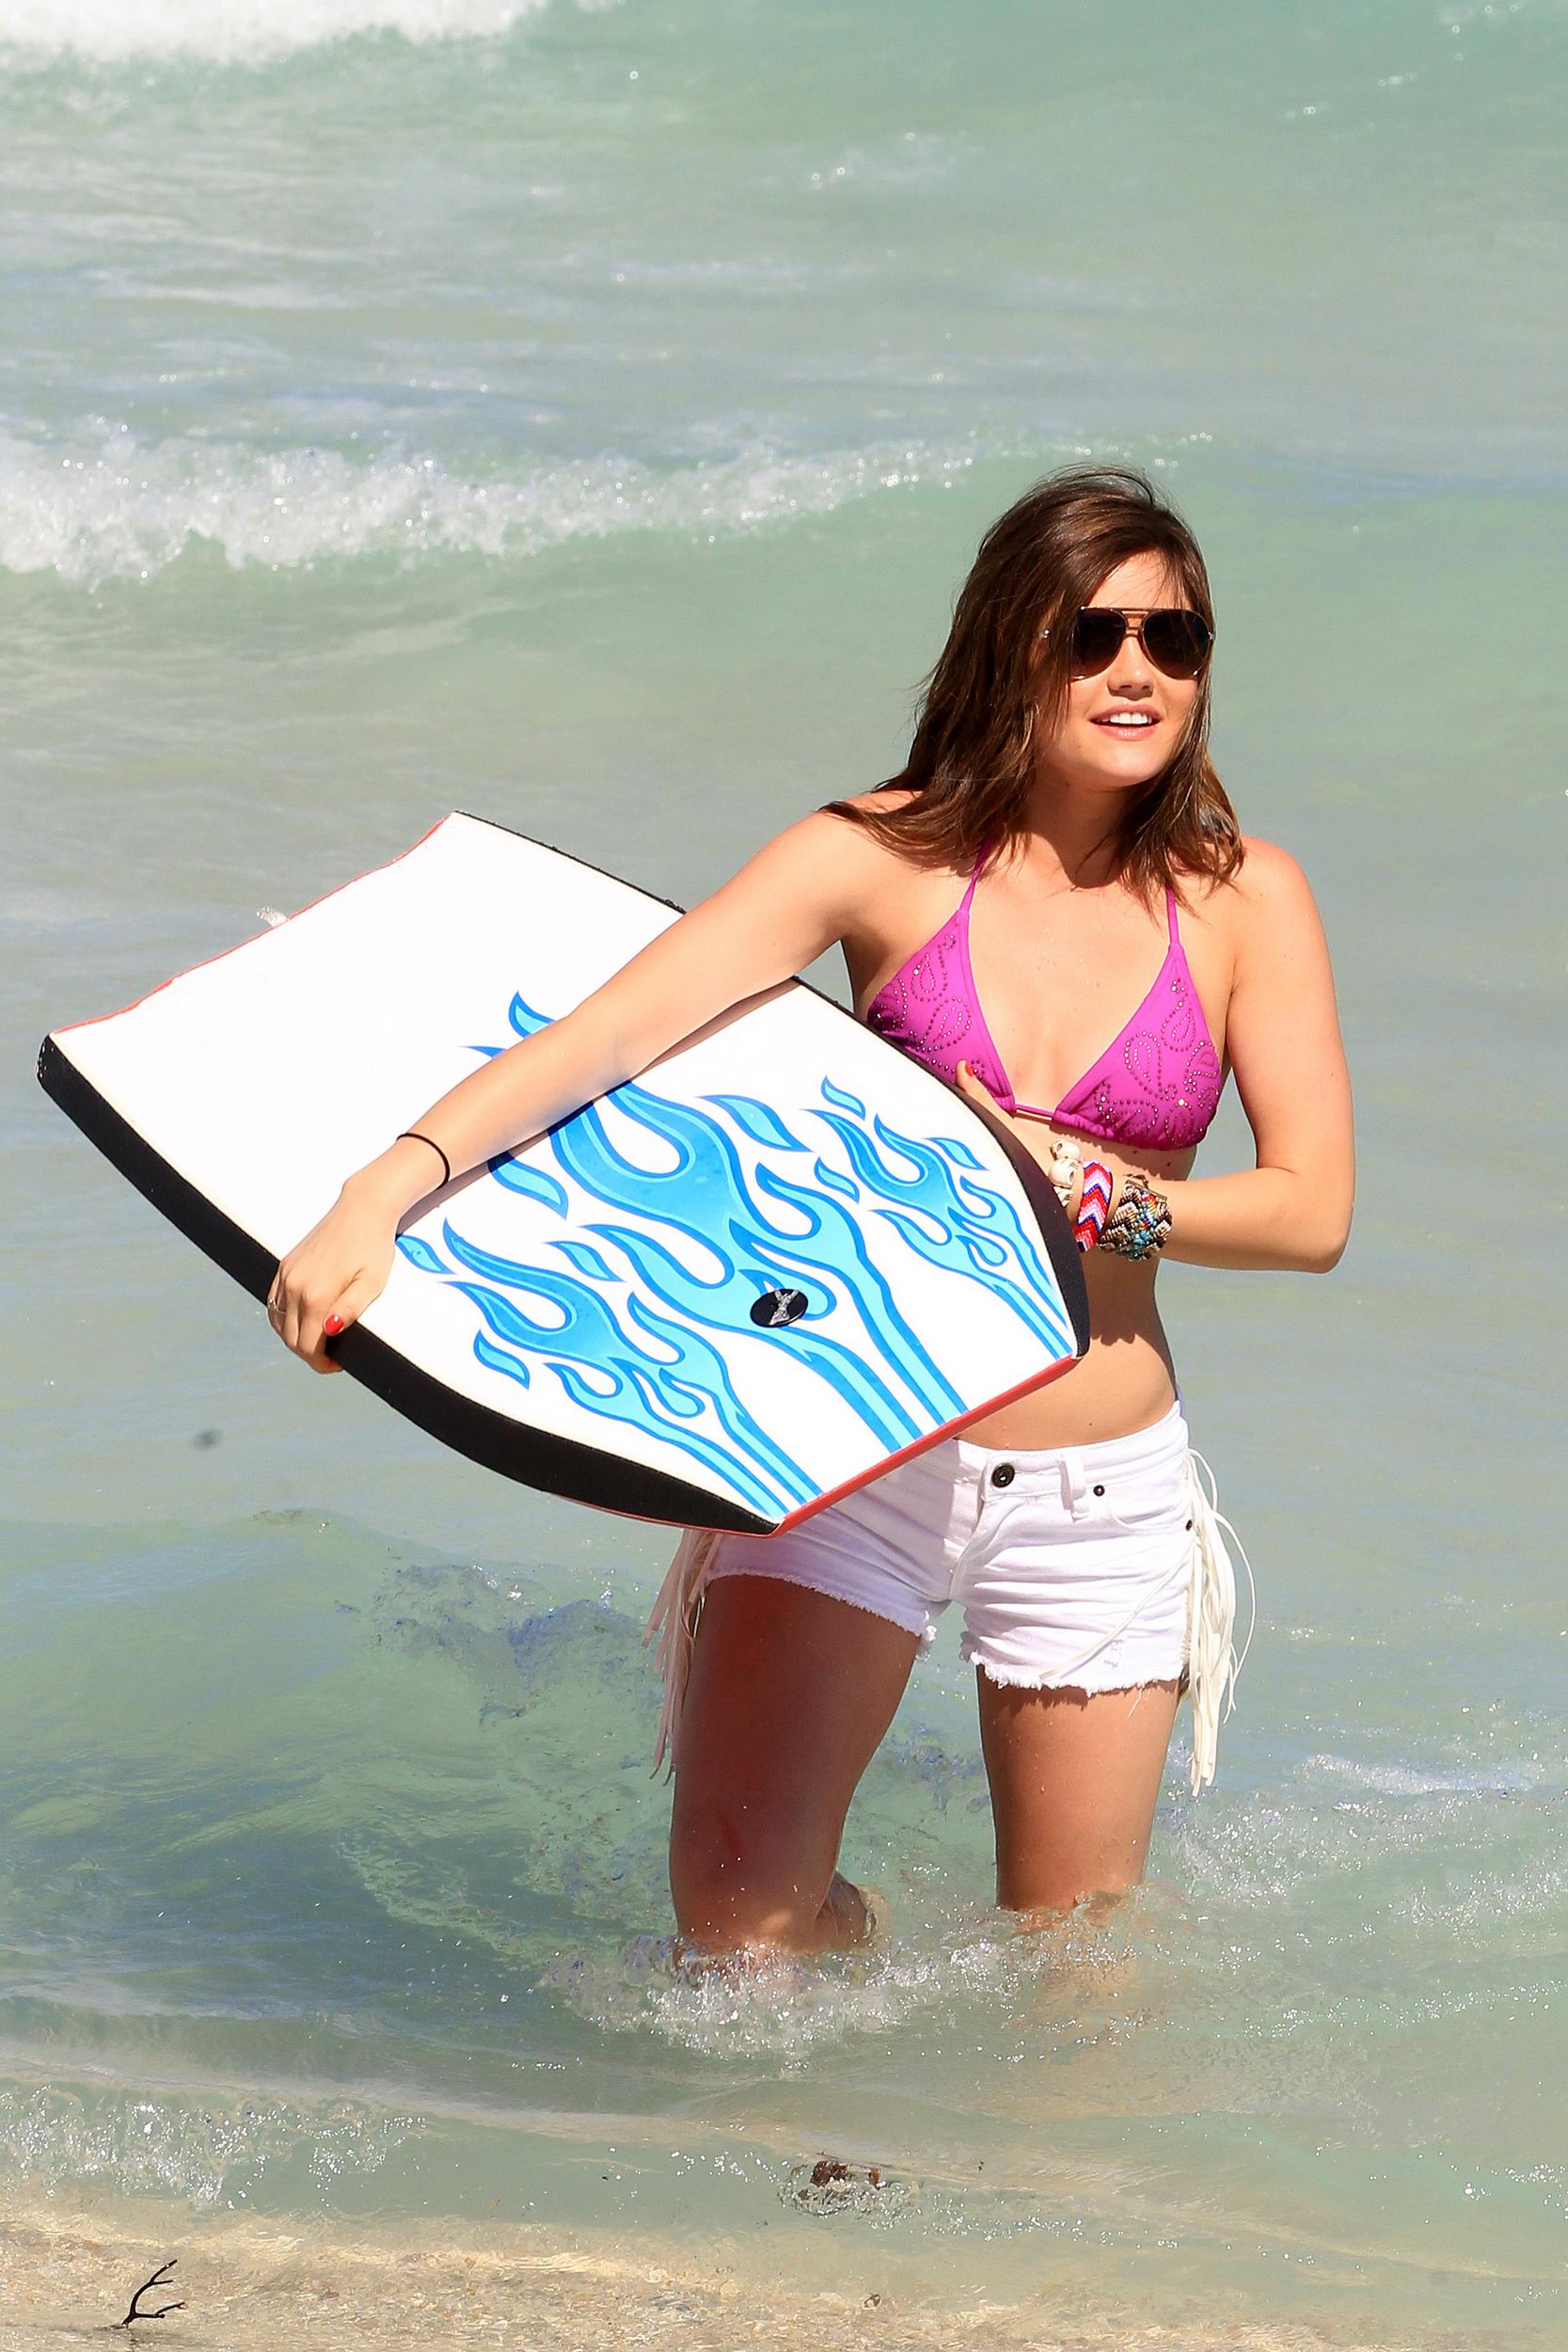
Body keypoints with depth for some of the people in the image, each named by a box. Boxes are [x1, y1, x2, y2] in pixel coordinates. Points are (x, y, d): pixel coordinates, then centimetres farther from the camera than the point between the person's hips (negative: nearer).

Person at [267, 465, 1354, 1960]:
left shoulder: (1246, 899, -2)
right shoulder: (884, 858, -7)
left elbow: (1313, 1209, -4)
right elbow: (612, 1030, -17)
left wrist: (1080, 1194, -15)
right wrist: (381, 1195, -30)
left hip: (1099, 1496, 1)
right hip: (858, 1449, -1)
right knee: (739, 1910, -12)